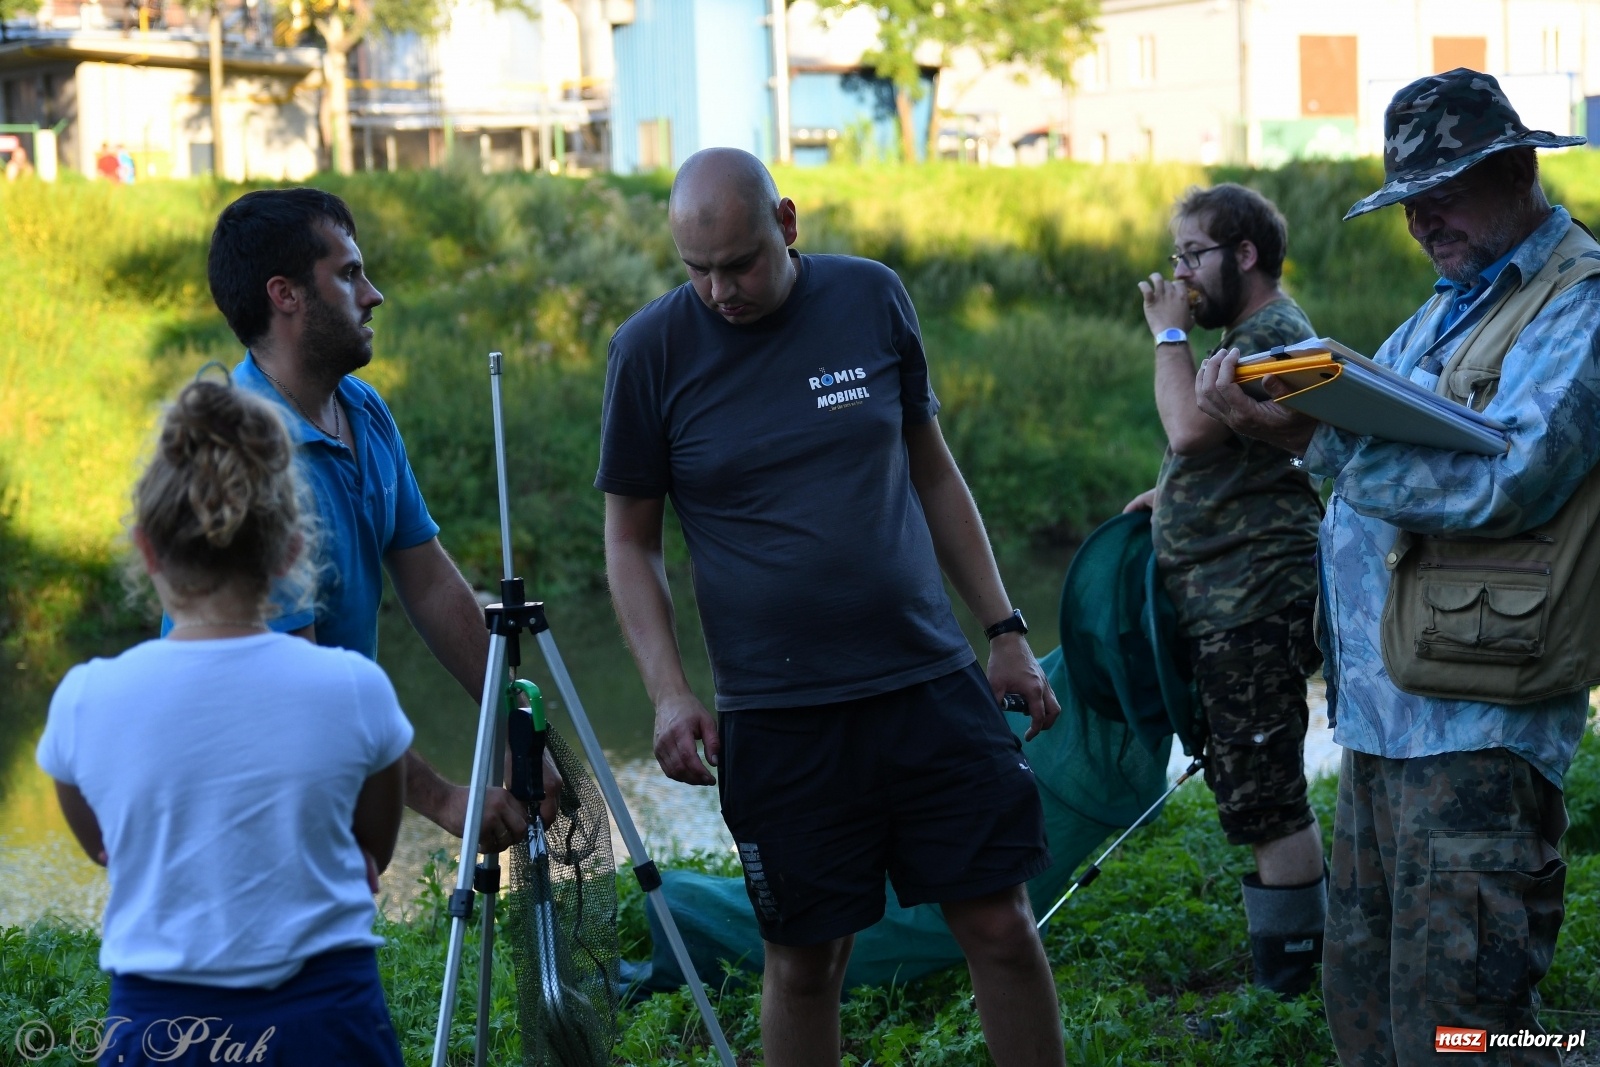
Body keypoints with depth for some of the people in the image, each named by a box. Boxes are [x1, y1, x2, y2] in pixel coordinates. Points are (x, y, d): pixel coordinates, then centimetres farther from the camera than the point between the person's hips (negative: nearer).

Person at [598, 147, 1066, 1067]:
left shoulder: (871, 298, 3)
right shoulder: (653, 350, -3)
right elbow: (630, 539, 3)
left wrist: (1005, 629, 10)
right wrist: (669, 691, -9)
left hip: (932, 682, 2)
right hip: (777, 716, -2)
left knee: (1001, 926, 2)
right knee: (806, 959, 4)